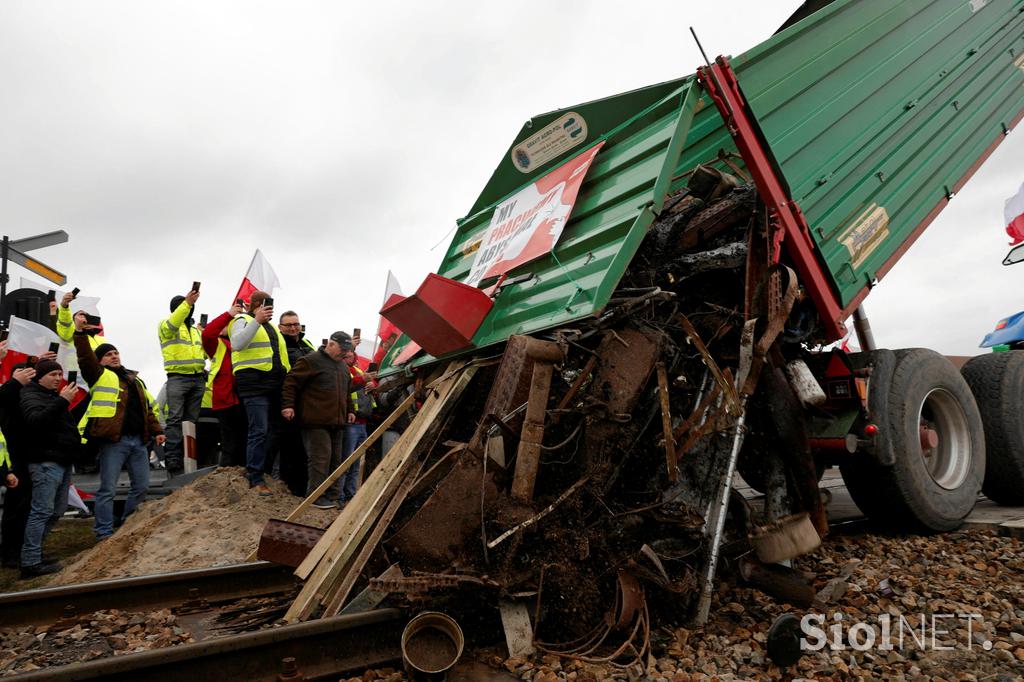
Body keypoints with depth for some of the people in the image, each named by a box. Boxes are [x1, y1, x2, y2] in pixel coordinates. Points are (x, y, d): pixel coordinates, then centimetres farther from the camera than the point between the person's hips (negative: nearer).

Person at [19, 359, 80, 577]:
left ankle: (33, 550, 21)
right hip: (46, 462, -10)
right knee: (42, 512, -10)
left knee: (57, 511, 13)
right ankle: (30, 563, -8)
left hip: (62, 462, 10)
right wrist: (62, 401, -33)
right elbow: (35, 421, -28)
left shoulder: (52, 395, 23)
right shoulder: (31, 395, -6)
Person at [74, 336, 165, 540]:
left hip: (139, 441, 6)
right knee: (108, 489, -2)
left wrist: (157, 431, 13)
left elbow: (148, 408, 21)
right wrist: (81, 334, -21)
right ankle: (104, 532, 7)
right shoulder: (100, 376, 5)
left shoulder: (135, 380, 21)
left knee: (142, 486, 10)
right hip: (114, 441, -6)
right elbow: (85, 357, -13)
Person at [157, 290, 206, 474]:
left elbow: (204, 352, 28)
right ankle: (172, 460, -15)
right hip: (177, 378, -6)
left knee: (192, 420, 5)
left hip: (198, 379, 6)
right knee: (175, 419, -13)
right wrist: (187, 303, -30)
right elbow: (172, 324, -19)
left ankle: (188, 458, 7)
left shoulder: (196, 330, 24)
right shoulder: (165, 325, 6)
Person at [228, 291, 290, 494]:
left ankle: (264, 469, 22)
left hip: (276, 384, 8)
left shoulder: (272, 327, 26)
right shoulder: (243, 321, 2)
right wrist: (257, 320, -26)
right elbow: (237, 344, -19)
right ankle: (255, 479, -6)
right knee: (259, 432, -11)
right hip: (255, 384, -8)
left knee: (275, 430, 11)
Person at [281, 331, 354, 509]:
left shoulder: (343, 366, 20)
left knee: (336, 459, 9)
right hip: (316, 422, -8)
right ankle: (316, 496, -2)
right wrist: (287, 405, -16)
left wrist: (349, 411, 26)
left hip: (337, 422, 8)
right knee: (321, 458, -10)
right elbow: (291, 382, -9)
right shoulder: (311, 361, -6)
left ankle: (332, 494, 18)